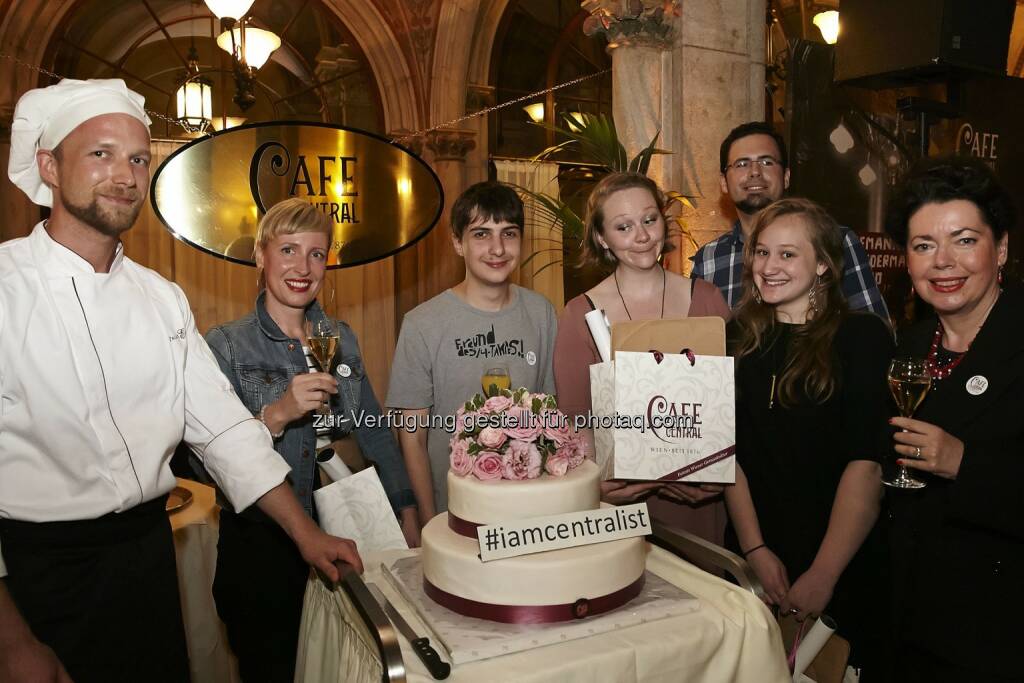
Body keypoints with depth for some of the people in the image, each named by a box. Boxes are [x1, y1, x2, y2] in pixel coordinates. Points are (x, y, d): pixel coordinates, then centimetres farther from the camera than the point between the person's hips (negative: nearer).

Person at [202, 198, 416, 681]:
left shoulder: (340, 338, 3)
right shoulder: (226, 345, -9)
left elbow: (375, 432, 8)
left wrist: (408, 514, 4)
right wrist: (276, 414, -30)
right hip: (261, 547, -4)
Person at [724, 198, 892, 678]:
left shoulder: (864, 337, -7)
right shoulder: (739, 338, 3)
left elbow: (867, 463, -14)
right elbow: (730, 449, -2)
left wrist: (824, 575, -18)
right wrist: (754, 549, -11)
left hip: (845, 564, -3)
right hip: (753, 560, 3)